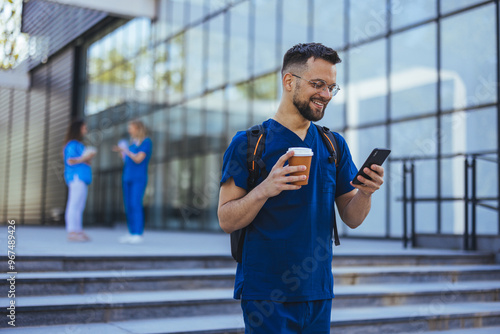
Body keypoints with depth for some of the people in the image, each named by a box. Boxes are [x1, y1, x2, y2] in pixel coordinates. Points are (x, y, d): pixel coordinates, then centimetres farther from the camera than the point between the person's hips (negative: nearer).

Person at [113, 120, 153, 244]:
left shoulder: (147, 142, -7)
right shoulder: (133, 143, 16)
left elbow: (138, 159, -16)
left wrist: (125, 150, -9)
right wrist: (120, 151, 5)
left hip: (139, 178, -8)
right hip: (127, 178, 8)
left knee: (136, 204, -14)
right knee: (128, 205, 3)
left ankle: (138, 235, -13)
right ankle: (132, 234, 6)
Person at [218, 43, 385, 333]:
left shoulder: (334, 145, 8)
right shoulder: (249, 143, -5)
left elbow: (351, 219, 8)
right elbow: (226, 220, -9)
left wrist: (366, 192, -13)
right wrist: (265, 189, -25)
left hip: (319, 293, 5)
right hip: (266, 294, -4)